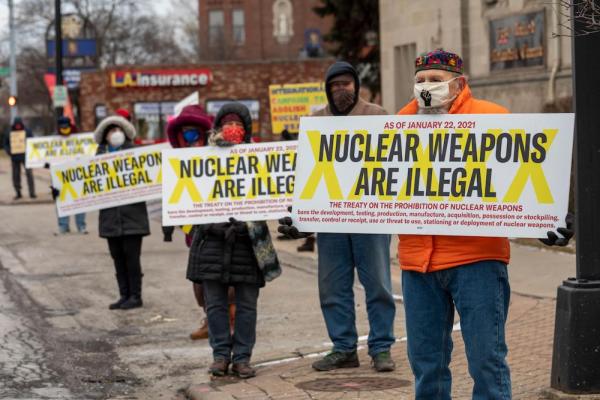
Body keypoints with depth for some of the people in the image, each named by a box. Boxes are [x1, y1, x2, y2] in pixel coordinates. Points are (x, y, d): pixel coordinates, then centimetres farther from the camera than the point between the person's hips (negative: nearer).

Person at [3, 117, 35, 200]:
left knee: (29, 174, -8)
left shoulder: (27, 131, 3)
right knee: (16, 176, 5)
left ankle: (32, 193, -6)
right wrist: (9, 151, -5)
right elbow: (6, 144, 13)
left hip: (25, 156, -2)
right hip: (14, 157, 2)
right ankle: (18, 193, 14)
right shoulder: (9, 133, 8)